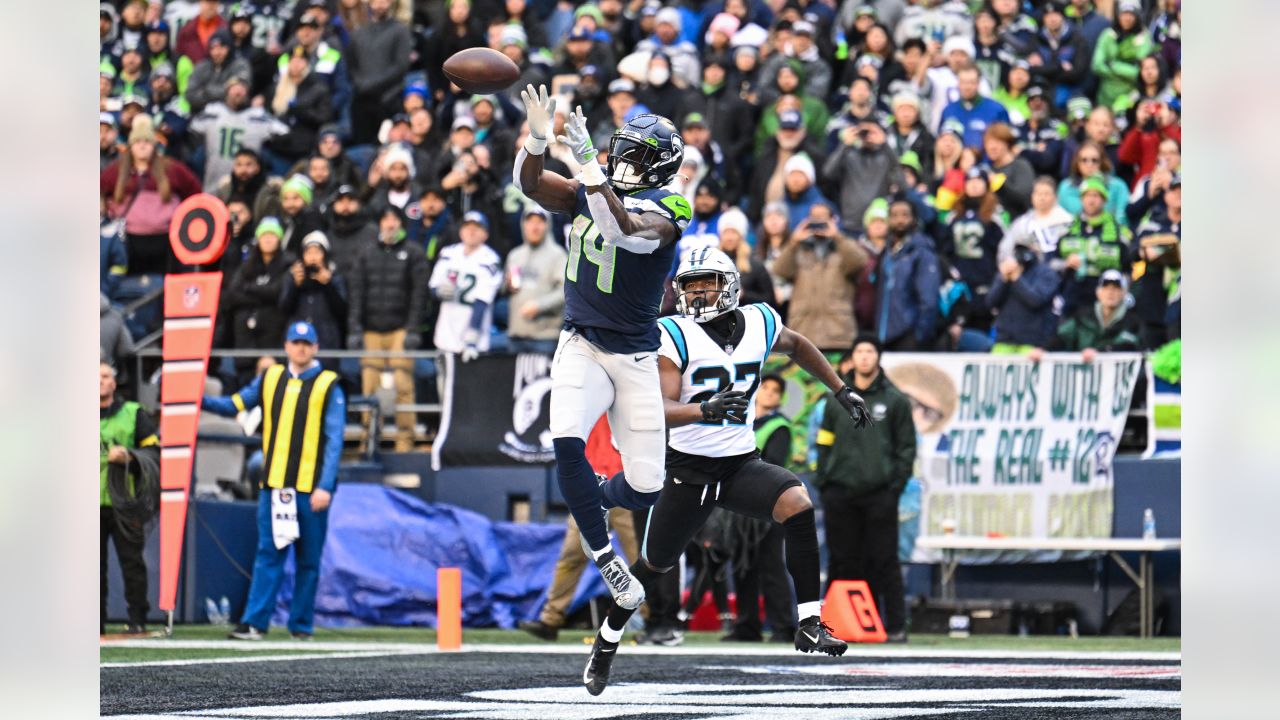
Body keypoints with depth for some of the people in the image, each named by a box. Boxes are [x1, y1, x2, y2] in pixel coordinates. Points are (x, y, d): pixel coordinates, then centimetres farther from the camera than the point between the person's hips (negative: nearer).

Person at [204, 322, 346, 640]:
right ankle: (254, 622, -7)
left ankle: (301, 625, 9)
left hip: (311, 488, -2)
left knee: (308, 560, 3)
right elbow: (235, 405, 14)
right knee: (268, 553, -3)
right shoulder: (270, 379, 12)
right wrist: (201, 400, -4)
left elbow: (334, 440, -4)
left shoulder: (328, 387, 1)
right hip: (274, 483, 2)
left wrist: (325, 486, -12)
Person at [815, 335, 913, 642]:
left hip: (880, 493, -3)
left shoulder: (894, 400, 5)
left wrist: (897, 484, -4)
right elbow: (825, 443, 13)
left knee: (883, 561, -4)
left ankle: (895, 626, -1)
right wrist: (822, 482, 4)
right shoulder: (836, 400, 12)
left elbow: (906, 446, 5)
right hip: (840, 492, 3)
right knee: (843, 562, 3)